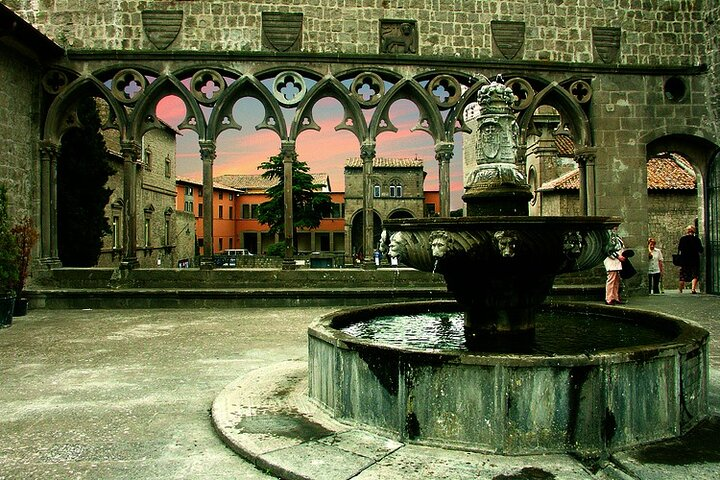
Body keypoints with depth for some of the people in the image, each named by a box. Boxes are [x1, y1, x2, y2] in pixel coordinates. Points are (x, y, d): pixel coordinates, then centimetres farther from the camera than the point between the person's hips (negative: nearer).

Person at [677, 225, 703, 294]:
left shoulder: (682, 238, -1)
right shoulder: (696, 238, -3)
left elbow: (679, 249, -1)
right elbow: (701, 250, -1)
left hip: (684, 259, 2)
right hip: (694, 259, -2)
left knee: (683, 275, 11)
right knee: (695, 275, 2)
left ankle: (681, 290, 14)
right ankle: (693, 288, -16)